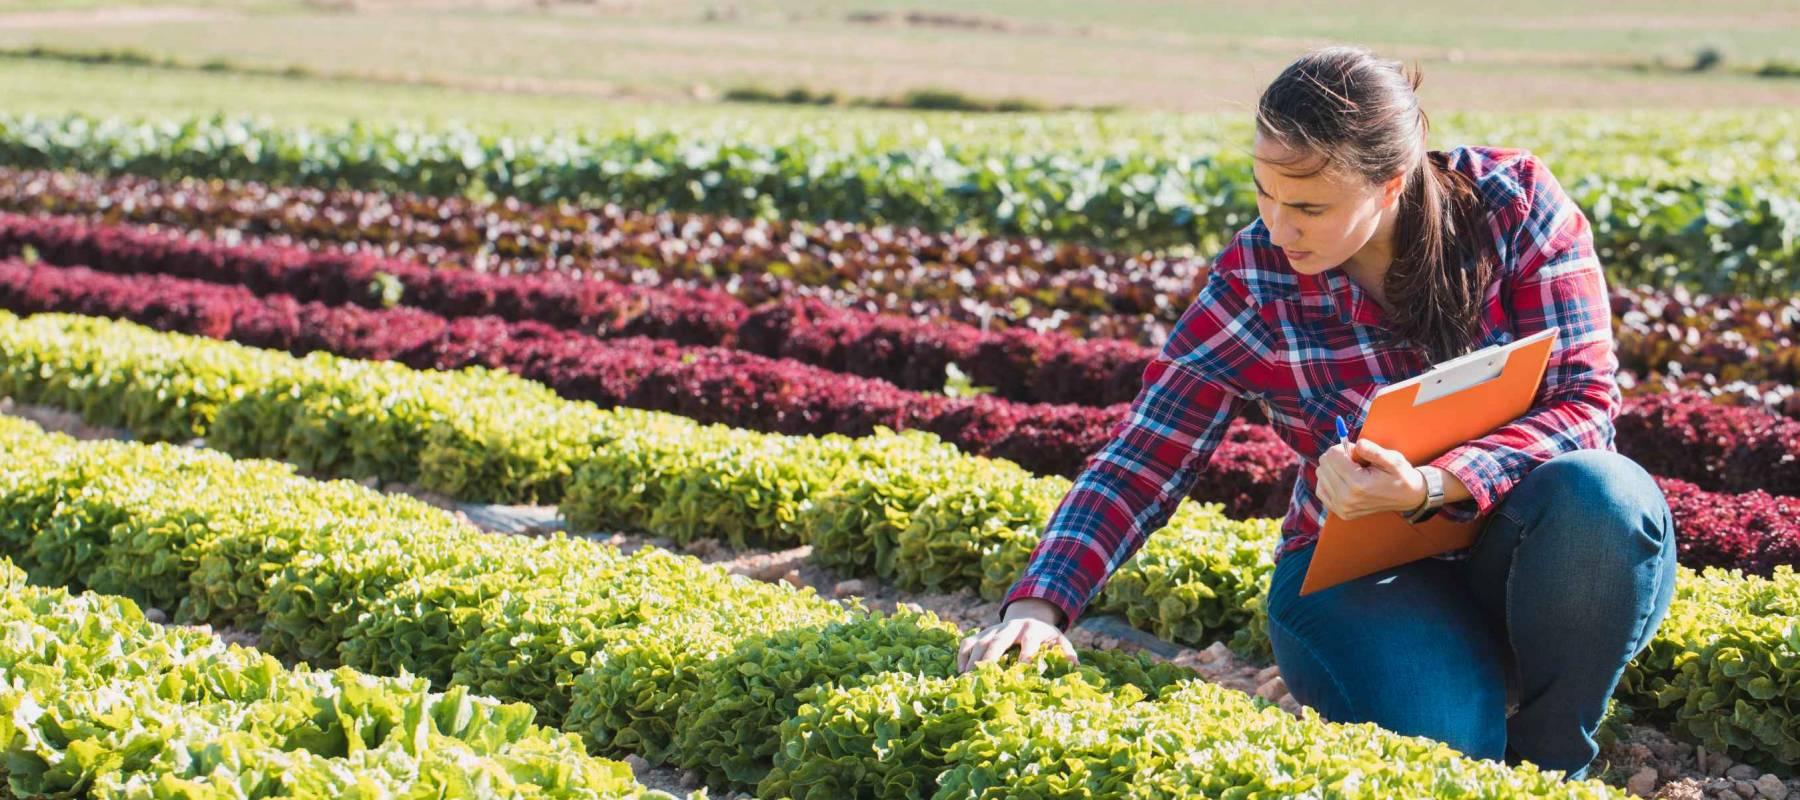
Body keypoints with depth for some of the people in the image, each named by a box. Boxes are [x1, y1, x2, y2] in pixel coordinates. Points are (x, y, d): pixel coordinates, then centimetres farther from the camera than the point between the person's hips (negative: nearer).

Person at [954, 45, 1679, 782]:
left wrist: (1428, 487, -33)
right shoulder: (1254, 282, -11)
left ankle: (1551, 758, -8)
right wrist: (1038, 604, -26)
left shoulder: (1515, 202, -13)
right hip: (1362, 569, -1)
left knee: (1602, 495, -35)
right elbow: (1141, 461, -10)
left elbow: (1586, 400, -16)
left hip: (1524, 544, 1)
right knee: (1437, 744, -33)